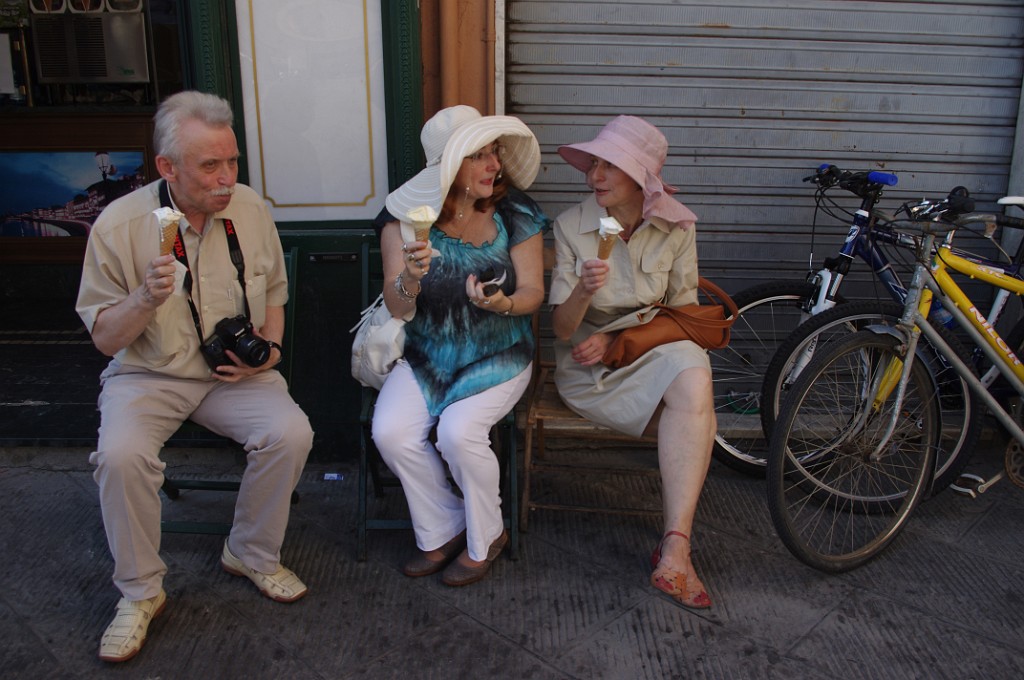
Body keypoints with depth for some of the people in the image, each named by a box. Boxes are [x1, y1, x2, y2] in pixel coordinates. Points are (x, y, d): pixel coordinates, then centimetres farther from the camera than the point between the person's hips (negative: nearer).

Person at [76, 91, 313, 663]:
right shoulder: (120, 224, -12)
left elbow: (274, 293, 13)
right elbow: (104, 338, -7)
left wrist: (269, 350, -4)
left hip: (235, 373, 2)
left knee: (291, 433, -23)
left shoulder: (251, 209, -3)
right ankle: (140, 592, -2)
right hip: (149, 376, -2)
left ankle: (253, 554, 5)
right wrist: (146, 299, -27)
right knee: (120, 455, -29)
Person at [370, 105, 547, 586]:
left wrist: (503, 303, -28)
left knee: (458, 431, -26)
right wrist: (409, 280, -36)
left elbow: (533, 291, -5)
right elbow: (397, 309, -12)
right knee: (390, 431, -21)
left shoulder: (515, 213, -6)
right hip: (426, 355, 2)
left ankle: (485, 537, 5)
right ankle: (442, 532, 7)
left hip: (497, 354, -1)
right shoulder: (407, 215, -8)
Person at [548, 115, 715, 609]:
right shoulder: (571, 225, -6)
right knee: (693, 404, -29)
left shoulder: (675, 227, -1)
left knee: (693, 378, -34)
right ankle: (677, 545, -18)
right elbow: (562, 330, -9)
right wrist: (583, 292, -31)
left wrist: (618, 337, -12)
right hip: (589, 368, -2)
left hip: (655, 351, 3)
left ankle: (674, 550, -32)